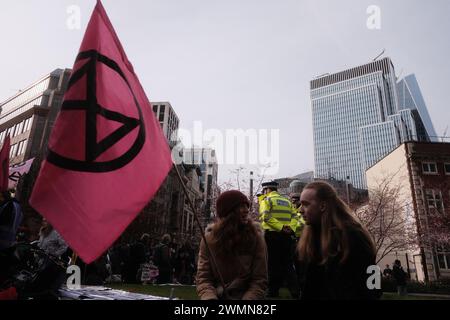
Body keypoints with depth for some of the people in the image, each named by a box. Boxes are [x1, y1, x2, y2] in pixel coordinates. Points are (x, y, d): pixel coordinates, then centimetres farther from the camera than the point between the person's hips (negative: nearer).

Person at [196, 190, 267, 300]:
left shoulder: (255, 236, -4)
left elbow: (260, 280, -3)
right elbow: (203, 277, 0)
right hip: (217, 296, 1)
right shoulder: (209, 238, -1)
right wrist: (210, 297, -19)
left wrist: (248, 298, -20)